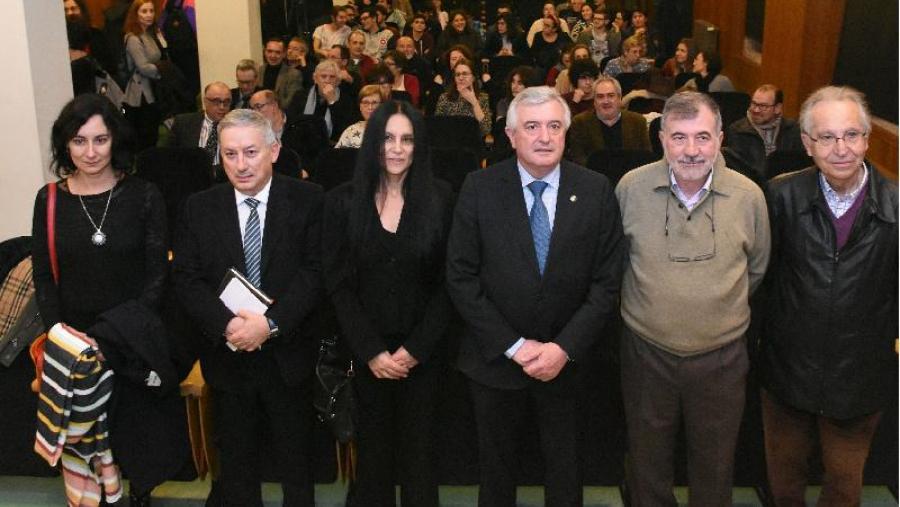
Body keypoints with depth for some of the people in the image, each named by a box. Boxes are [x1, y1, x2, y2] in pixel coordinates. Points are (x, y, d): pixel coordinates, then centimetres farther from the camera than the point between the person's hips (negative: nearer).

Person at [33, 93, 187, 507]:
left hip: (135, 339, -1)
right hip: (75, 338, 1)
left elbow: (157, 273, -7)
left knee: (141, 425, 11)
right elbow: (43, 278, 2)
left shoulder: (144, 196, -6)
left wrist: (110, 340, -14)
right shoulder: (49, 200, -1)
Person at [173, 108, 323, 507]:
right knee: (235, 459, 18)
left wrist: (271, 323, -24)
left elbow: (314, 272, -13)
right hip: (227, 356, 2)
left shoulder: (308, 201, -7)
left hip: (289, 355, -1)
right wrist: (228, 324, -21)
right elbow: (186, 280, -5)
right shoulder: (199, 208, -1)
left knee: (296, 460, 15)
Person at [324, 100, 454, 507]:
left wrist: (415, 348, -10)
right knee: (372, 449, 11)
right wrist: (371, 351, -10)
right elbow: (338, 284, -3)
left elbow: (448, 282, -4)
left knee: (419, 450, 9)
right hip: (365, 352, 0)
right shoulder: (342, 202, -2)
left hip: (422, 351, 0)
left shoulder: (439, 199, -2)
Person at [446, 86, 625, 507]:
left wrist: (565, 347, -15)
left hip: (566, 359, 1)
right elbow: (460, 278, -10)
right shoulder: (479, 189, -10)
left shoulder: (596, 191, -7)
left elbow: (606, 282, -6)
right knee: (495, 467, 20)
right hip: (495, 358, 0)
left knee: (564, 472, 19)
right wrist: (514, 346, -14)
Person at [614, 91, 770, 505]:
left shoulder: (749, 196, -9)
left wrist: (722, 307, 9)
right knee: (647, 466, 18)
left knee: (714, 471, 19)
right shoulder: (630, 188, -10)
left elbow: (757, 269, 7)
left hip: (721, 357, 0)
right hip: (646, 352, 0)